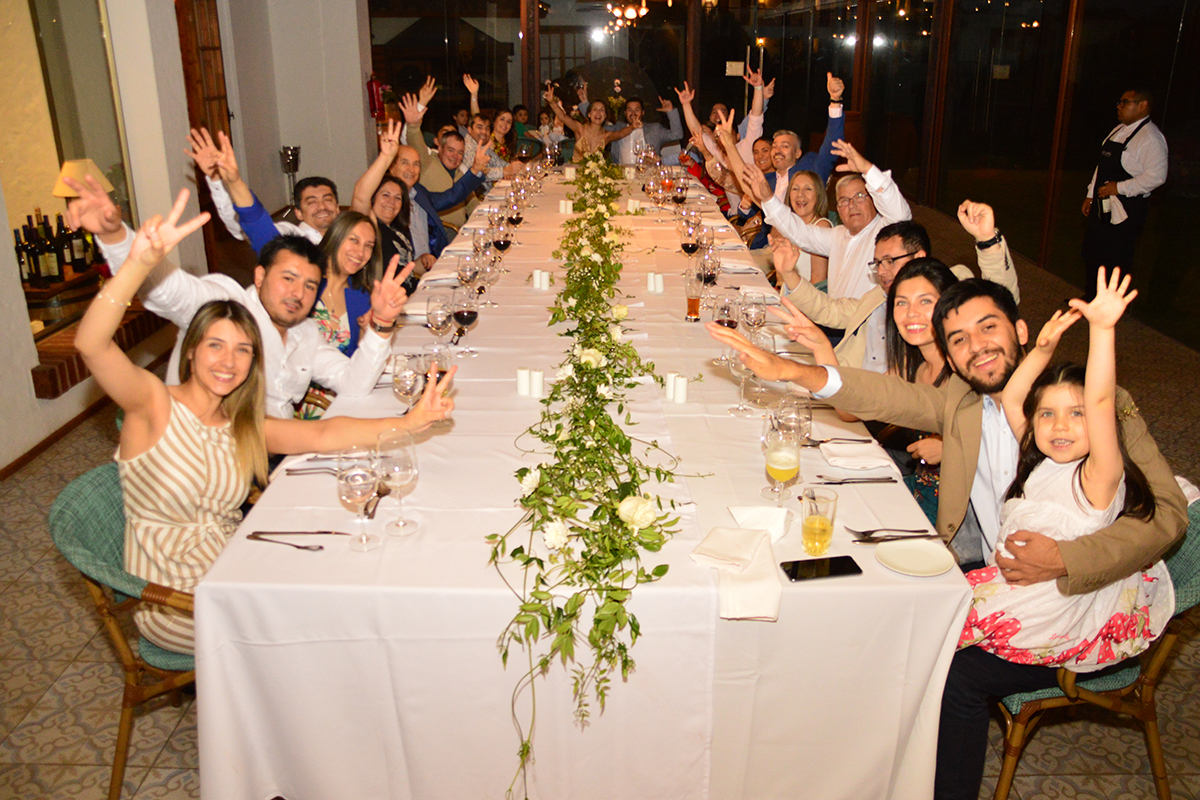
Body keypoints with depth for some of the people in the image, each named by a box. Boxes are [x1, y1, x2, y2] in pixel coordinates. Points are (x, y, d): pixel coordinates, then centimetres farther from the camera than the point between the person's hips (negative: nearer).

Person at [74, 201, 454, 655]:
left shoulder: (243, 427, 4)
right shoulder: (155, 403, -13)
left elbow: (323, 436, -8)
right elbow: (91, 344, -31)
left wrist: (409, 422, -23)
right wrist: (140, 263, -46)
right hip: (175, 608, -6)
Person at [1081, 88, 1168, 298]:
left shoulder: (1150, 137, -15)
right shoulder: (1118, 131, 14)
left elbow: (1156, 176, -22)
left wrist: (1119, 187, -22)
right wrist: (1090, 195, 17)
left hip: (1126, 210, -9)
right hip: (1102, 205, 9)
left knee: (1116, 259, -2)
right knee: (1092, 251, 17)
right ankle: (1091, 298, 33)